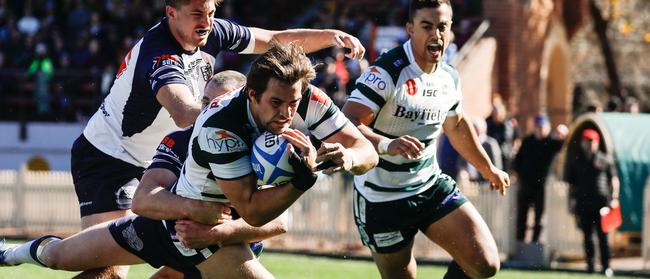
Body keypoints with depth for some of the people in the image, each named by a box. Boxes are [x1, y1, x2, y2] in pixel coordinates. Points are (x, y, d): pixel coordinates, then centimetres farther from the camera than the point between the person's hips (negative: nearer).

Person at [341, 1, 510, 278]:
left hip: (432, 186, 6)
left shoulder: (448, 77, 3)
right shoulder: (386, 72, -20)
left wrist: (488, 168, 34)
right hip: (382, 200, -6)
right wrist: (387, 144, -50)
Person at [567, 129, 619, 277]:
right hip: (583, 205, 2)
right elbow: (572, 184, 16)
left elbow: (614, 180, 8)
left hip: (601, 203, -2)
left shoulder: (605, 160, 7)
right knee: (587, 236, 1)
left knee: (602, 235, -5)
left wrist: (614, 198, -1)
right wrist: (572, 201, 9)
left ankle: (606, 266, -1)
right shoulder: (577, 162, 13)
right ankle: (590, 264, 7)